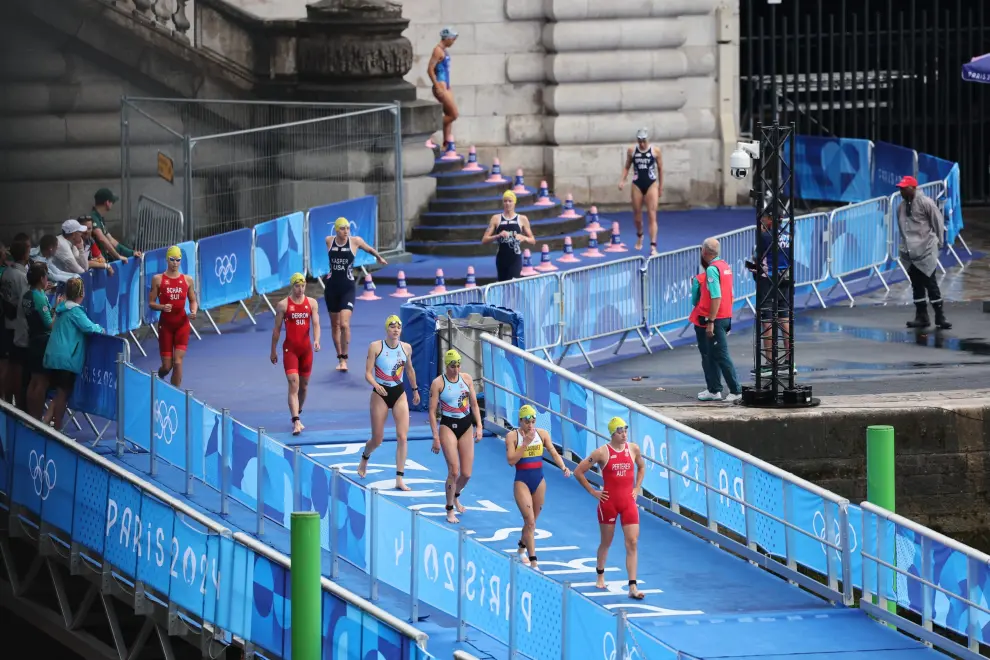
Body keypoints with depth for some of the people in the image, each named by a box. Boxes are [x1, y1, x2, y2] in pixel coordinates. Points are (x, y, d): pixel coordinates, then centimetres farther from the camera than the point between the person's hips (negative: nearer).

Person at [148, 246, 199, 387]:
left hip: (182, 324, 1)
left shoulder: (187, 280, 4)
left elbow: (193, 301, 12)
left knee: (178, 362, -11)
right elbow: (151, 303, 0)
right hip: (165, 324, -1)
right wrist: (162, 307, -21)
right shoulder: (158, 279, -1)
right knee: (167, 366, 2)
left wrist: (193, 311, -10)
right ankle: (159, 376, 39)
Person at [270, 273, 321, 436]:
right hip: (290, 349, -3)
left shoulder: (312, 303, 5)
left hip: (306, 348, 3)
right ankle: (296, 422, -22)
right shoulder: (283, 305, -2)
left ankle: (297, 415, 35)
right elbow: (277, 329, 3)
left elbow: (316, 324, -3)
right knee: (293, 384, -15)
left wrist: (316, 340, -22)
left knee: (304, 385, 13)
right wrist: (273, 351, 6)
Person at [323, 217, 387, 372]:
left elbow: (369, 249, 12)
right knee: (335, 324, 11)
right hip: (331, 286, 2)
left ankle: (344, 358, -6)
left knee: (344, 324, -16)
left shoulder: (355, 241, -7)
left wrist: (379, 257, 28)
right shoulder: (328, 241, -4)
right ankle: (340, 358, 23)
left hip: (348, 288, -2)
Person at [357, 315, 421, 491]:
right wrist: (376, 385, -32)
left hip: (399, 394, 3)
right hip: (380, 394, -3)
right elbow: (368, 373, -13)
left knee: (402, 436, -11)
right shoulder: (375, 346, -10)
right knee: (377, 439, 7)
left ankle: (399, 479, -8)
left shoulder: (406, 348, 1)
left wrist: (415, 390, 26)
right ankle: (365, 457, 43)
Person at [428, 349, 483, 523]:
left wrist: (479, 426, 0)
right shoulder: (438, 383, -8)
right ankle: (450, 510, 0)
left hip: (465, 426, 4)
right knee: (454, 471, -13)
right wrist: (436, 437, -13)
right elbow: (432, 411, -8)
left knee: (466, 474, 4)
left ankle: (456, 496, 37)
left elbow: (474, 405, 11)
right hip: (448, 426, -4)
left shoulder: (467, 379, 4)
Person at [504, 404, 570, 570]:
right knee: (530, 522, -11)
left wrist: (563, 467, -19)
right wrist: (525, 443, -22)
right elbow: (511, 460, -17)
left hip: (539, 481, 4)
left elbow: (554, 453, -2)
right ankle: (533, 562, -11)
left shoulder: (542, 434, 2)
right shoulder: (513, 436, -8)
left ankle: (521, 549, 41)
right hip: (522, 482, -4)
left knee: (531, 521, 15)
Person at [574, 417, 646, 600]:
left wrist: (637, 488, 10)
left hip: (628, 502, 2)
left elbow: (641, 467, 21)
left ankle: (633, 587, -9)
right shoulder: (602, 452, -10)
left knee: (632, 543, -7)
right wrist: (593, 492, -4)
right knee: (606, 542, 13)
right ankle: (600, 576, 39)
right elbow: (578, 472, -4)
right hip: (608, 501, -2)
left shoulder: (633, 449, 0)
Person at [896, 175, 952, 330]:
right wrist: (903, 247, 12)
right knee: (916, 285, 9)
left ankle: (940, 317, -2)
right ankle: (921, 317, 15)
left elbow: (938, 222, -5)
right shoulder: (902, 207, 10)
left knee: (930, 283, -7)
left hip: (925, 251, -7)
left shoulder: (925, 203, -9)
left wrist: (937, 242, -2)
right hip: (911, 252, 7)